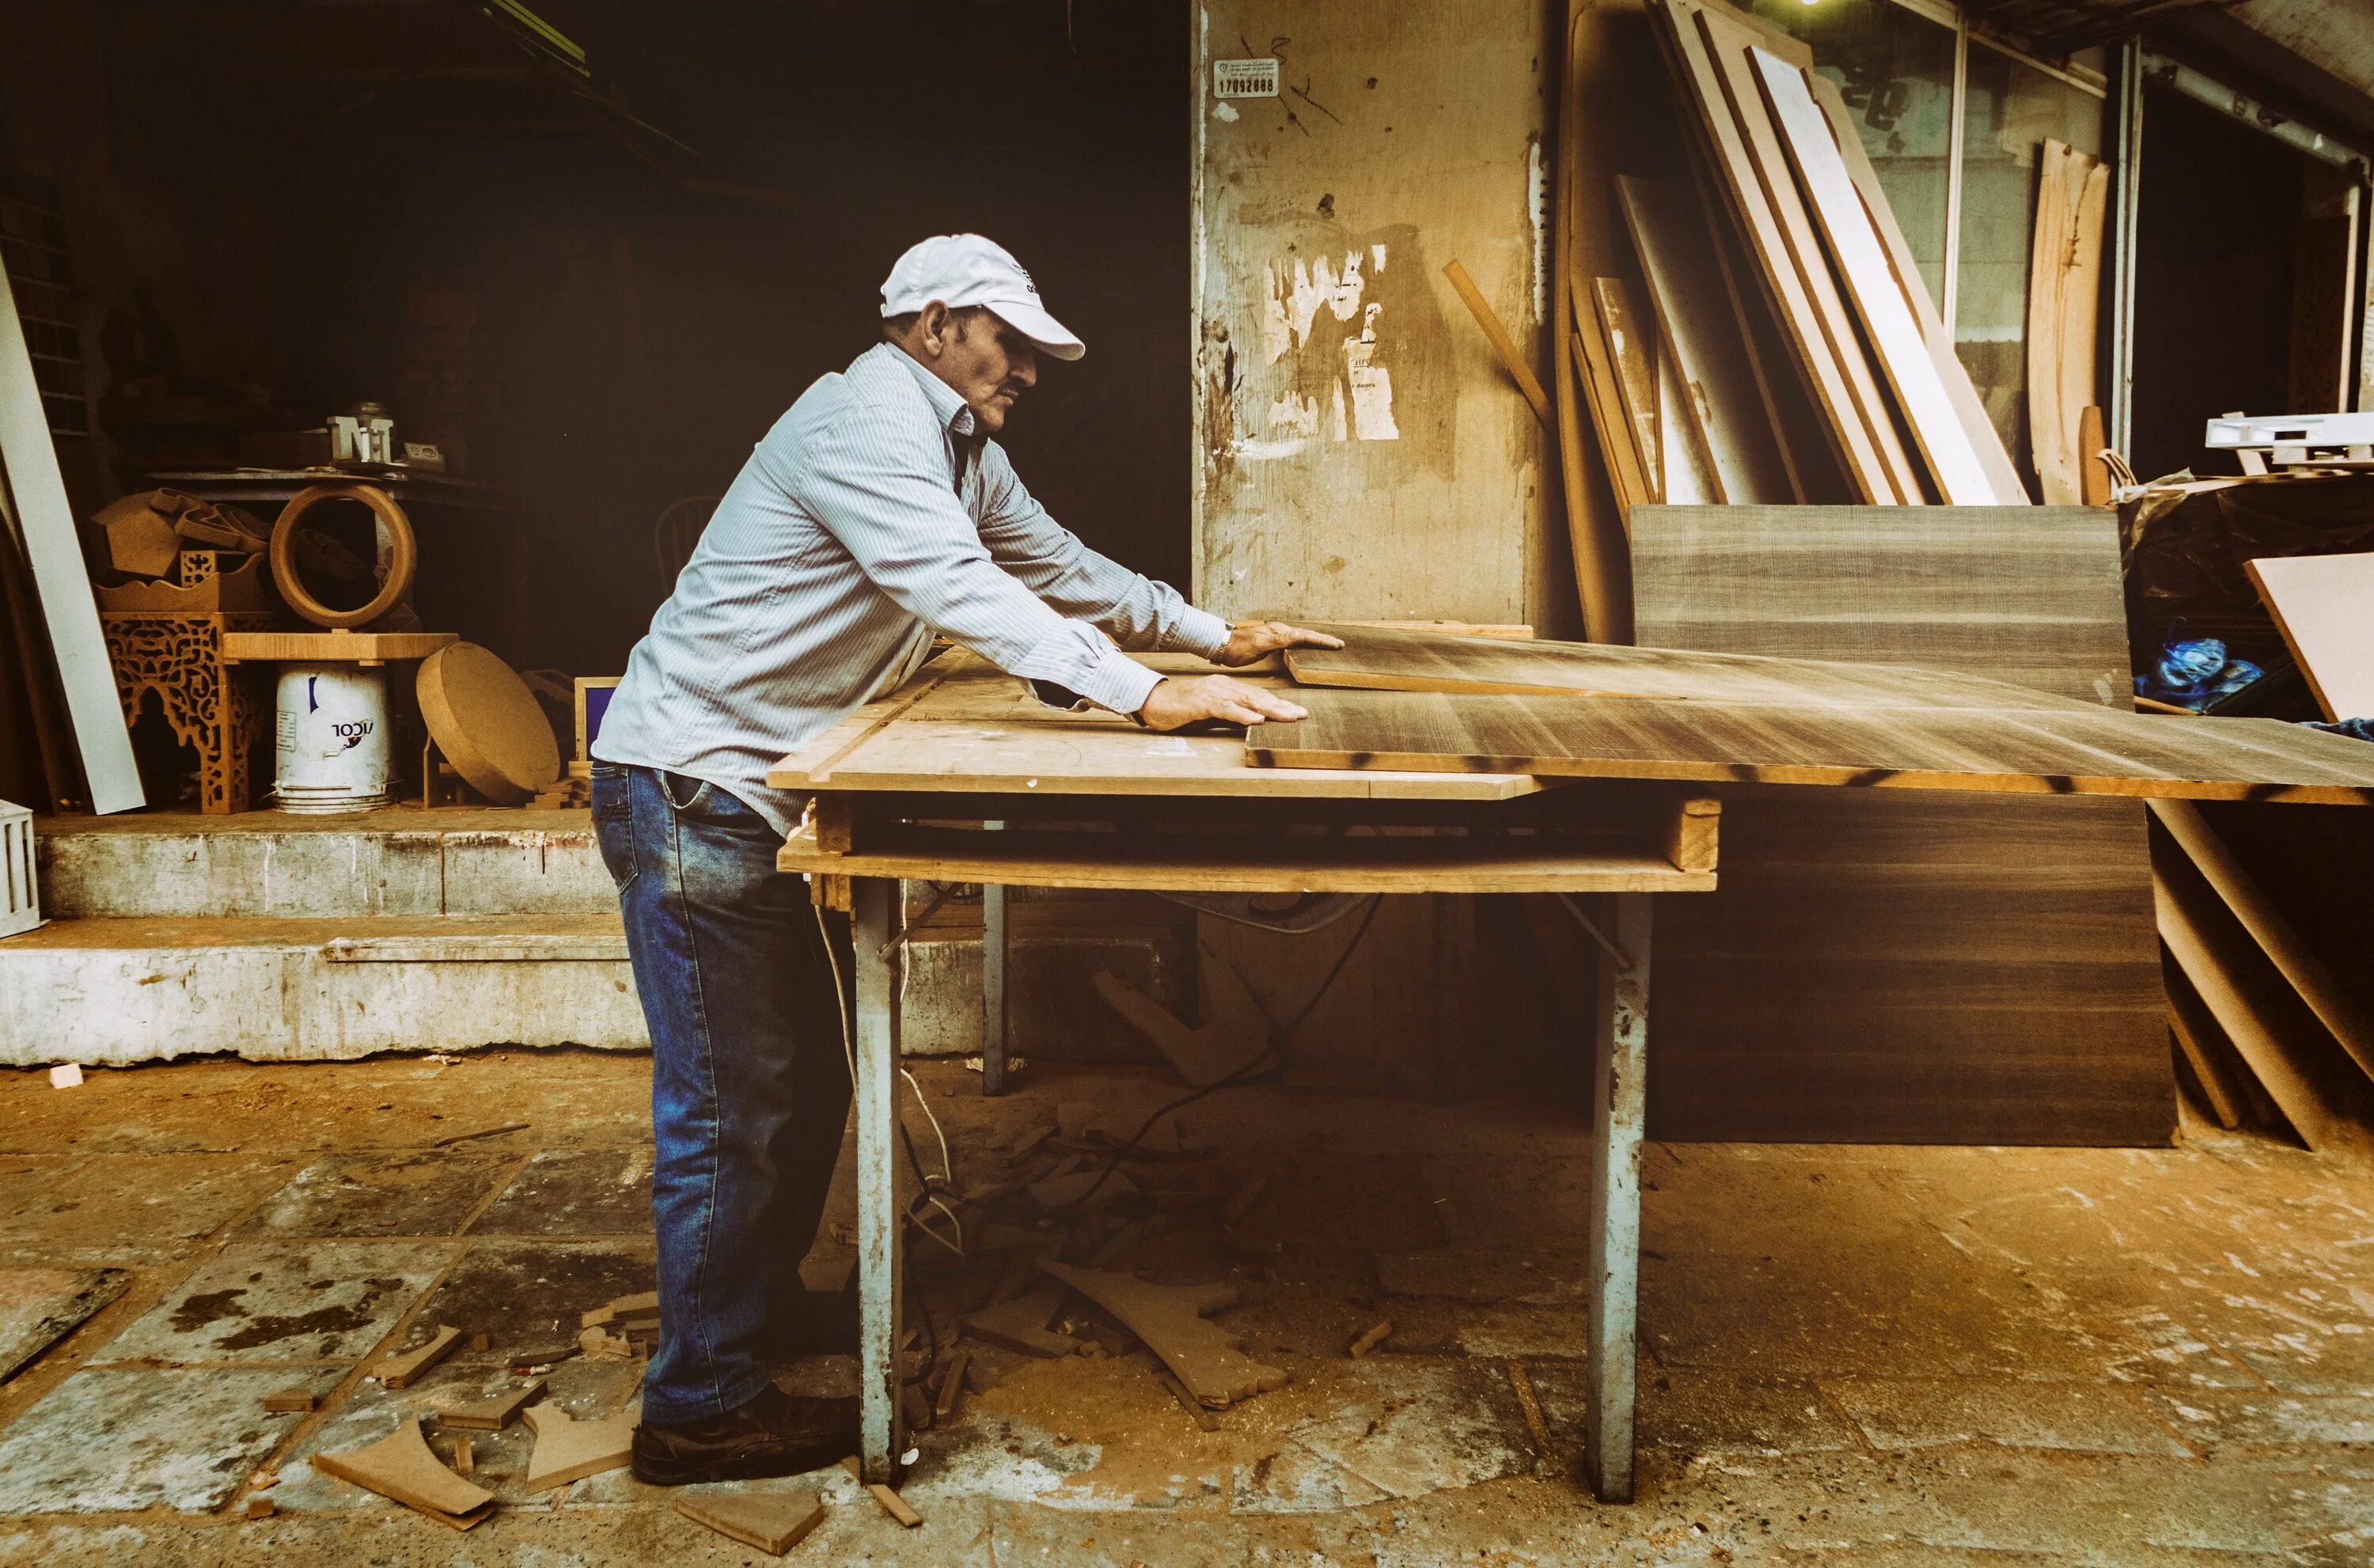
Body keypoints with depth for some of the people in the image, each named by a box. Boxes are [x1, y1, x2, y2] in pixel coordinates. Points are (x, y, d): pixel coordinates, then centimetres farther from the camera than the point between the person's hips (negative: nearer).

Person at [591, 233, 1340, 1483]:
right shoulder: (866, 421, -18)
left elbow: (1055, 563, 22)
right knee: (732, 1098, -5)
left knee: (812, 1063, 16)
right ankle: (700, 1408, 7)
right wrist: (1144, 696, -34)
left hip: (769, 790, 10)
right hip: (690, 782, -10)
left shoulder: (957, 446, 15)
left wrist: (1212, 635, 21)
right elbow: (964, 592, -30)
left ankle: (760, 1302, 35)